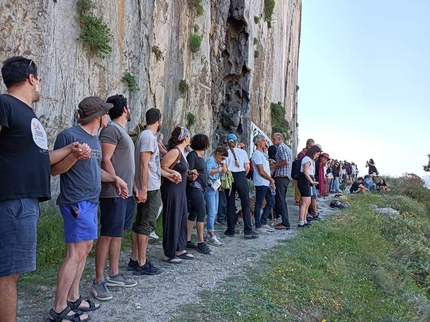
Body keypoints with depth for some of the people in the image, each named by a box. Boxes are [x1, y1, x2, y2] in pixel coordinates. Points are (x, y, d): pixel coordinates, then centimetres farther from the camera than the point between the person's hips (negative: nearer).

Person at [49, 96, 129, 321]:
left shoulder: (95, 139, 15)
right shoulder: (69, 135, -12)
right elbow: (54, 169, -10)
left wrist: (115, 179, 14)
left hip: (90, 201, 10)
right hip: (76, 202, -10)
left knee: (85, 250, 11)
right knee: (76, 253, -11)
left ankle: (73, 299, 21)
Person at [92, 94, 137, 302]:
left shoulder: (122, 131, 18)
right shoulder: (112, 129, -11)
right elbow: (105, 160, -18)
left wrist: (132, 186, 20)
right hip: (114, 193, -10)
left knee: (117, 234, 13)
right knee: (107, 235, -5)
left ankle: (114, 275, 21)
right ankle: (99, 281, 2)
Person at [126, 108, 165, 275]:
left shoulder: (146, 135, 16)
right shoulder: (149, 136, -14)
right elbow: (144, 164, -21)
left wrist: (168, 174, 35)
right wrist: (143, 189, -24)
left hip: (146, 188, 10)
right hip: (150, 188, -10)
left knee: (139, 223, 12)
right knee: (146, 225, -5)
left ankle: (134, 260, 20)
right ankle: (142, 264, 1)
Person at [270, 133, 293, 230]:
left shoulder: (281, 147, -11)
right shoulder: (287, 147, 20)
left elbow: (286, 161, -23)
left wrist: (274, 166, -11)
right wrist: (276, 163, 20)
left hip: (281, 176, -11)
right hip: (286, 176, 11)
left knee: (279, 200, -8)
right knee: (282, 200, 14)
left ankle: (286, 223, -8)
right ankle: (285, 221, 16)